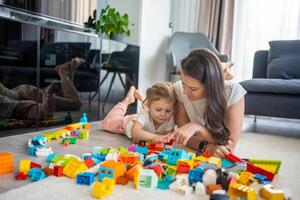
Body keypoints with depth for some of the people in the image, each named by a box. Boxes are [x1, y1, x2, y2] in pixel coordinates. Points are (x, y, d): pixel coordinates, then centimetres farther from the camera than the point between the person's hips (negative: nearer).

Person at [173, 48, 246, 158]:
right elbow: (185, 136, -10)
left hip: (219, 158, -1)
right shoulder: (179, 89, -15)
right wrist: (207, 147, -27)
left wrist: (197, 128, -28)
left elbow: (230, 145, -16)